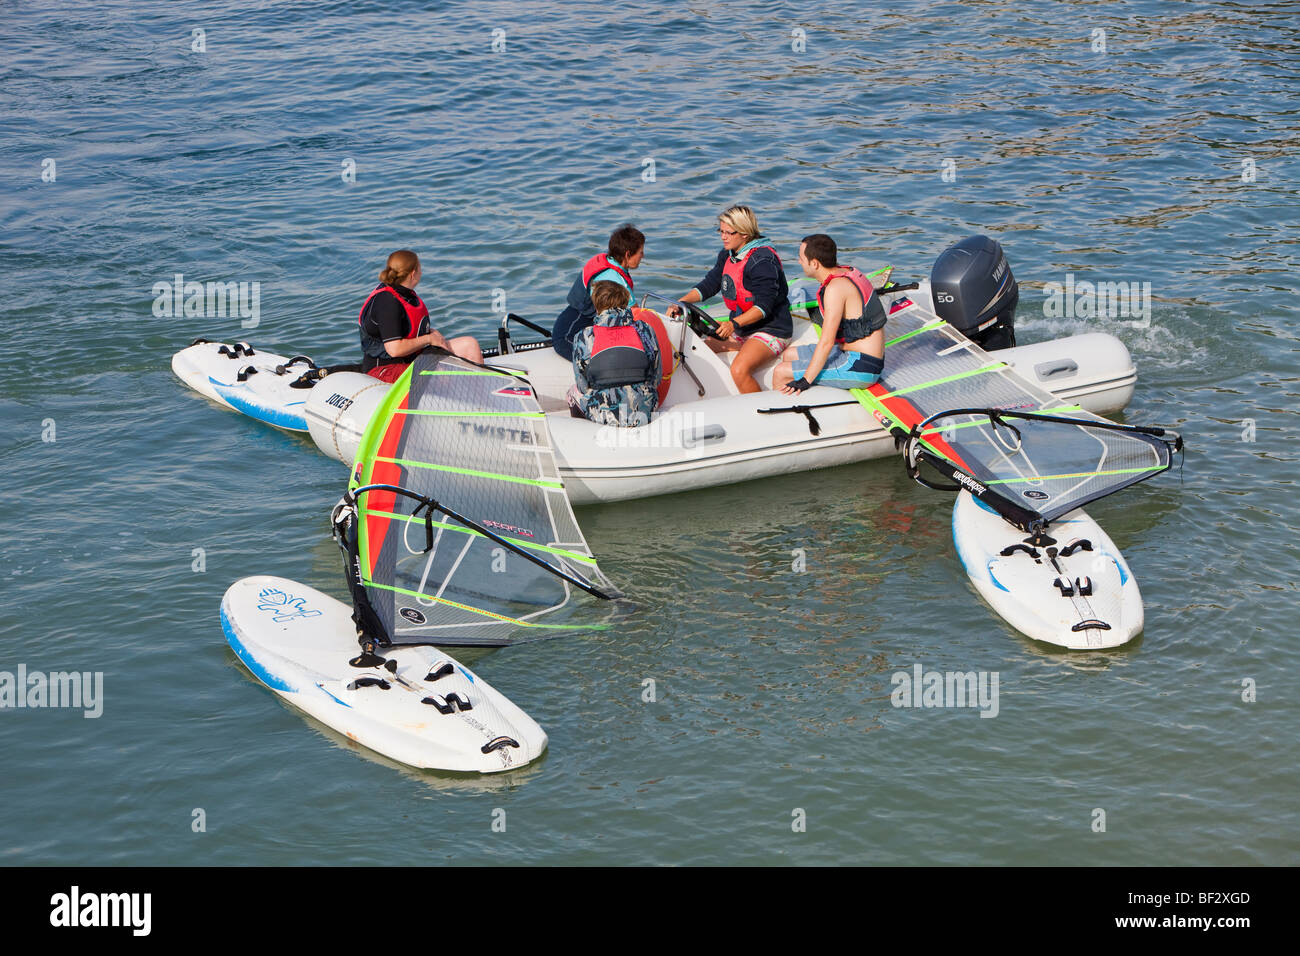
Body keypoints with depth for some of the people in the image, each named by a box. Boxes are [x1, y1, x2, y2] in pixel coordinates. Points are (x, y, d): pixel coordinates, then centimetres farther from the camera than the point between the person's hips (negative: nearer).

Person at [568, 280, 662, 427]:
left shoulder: (583, 338, -6)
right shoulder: (645, 331, -1)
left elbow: (583, 386, 2)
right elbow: (656, 378, 6)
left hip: (603, 416, -2)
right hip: (644, 413, 2)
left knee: (573, 392, 31)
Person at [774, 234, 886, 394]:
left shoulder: (836, 288, -21)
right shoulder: (848, 272, 9)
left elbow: (827, 342, -22)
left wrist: (805, 381, -19)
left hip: (860, 369, -10)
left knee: (781, 373, -8)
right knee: (789, 355, 21)